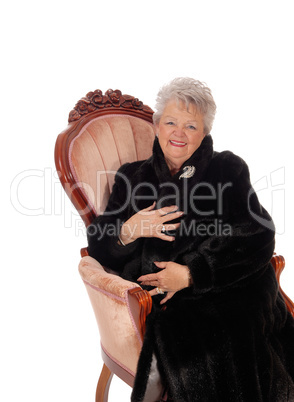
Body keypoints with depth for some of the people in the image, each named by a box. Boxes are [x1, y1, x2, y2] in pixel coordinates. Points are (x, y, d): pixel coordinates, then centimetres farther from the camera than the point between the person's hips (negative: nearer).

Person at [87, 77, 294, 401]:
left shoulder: (228, 169, 12)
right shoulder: (132, 177, 18)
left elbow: (259, 238, 0)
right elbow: (97, 246, 14)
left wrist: (191, 273, -10)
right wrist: (129, 230, -8)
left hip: (229, 289, 0)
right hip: (162, 303, 1)